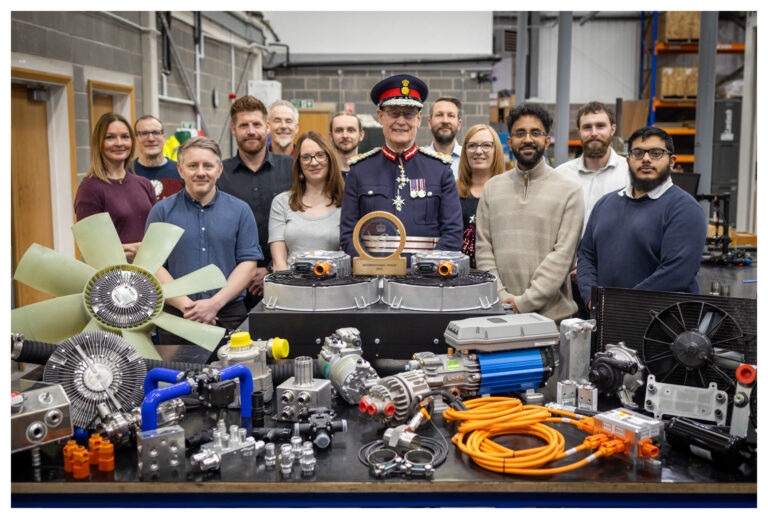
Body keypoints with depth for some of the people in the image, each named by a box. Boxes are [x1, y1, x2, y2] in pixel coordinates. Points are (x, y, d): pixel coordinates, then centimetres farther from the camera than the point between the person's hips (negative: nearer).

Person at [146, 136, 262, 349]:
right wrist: (186, 305, -13)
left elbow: (248, 263, 0)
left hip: (230, 317, 0)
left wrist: (215, 303, -12)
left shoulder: (240, 210, 6)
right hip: (176, 316, 0)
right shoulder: (162, 211, 5)